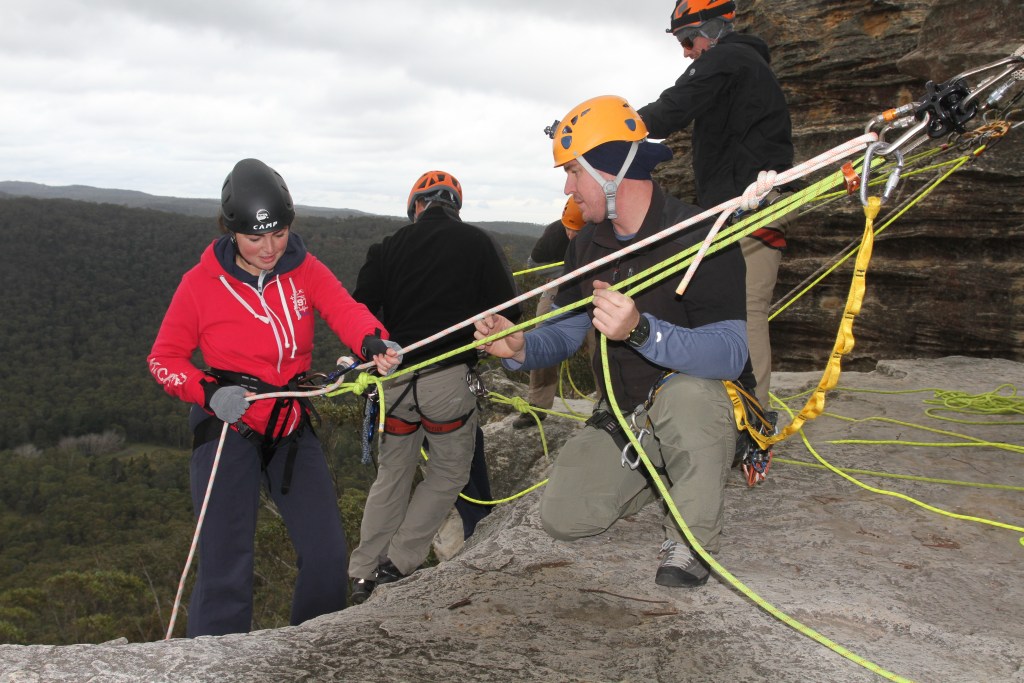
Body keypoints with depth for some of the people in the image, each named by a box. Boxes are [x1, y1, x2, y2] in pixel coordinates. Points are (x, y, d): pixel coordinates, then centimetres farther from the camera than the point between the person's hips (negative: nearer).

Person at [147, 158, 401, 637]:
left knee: (327, 554, 3)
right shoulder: (201, 283, -8)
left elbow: (343, 309, -19)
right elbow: (164, 358, -2)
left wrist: (373, 342, -42)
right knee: (226, 567, -6)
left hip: (291, 427, 3)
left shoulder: (304, 270, -2)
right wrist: (208, 392, -21)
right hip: (227, 426, -3)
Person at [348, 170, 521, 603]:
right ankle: (398, 563, 9)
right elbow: (507, 309, -3)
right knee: (449, 470, 15)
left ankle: (363, 575, 22)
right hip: (449, 378, -3)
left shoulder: (391, 247, 7)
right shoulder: (477, 242, 0)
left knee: (391, 474, 18)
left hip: (394, 378, 4)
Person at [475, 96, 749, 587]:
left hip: (696, 402, -6)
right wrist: (520, 349, -18)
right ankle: (655, 471, 23)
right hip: (622, 418, 7)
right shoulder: (587, 247, 3)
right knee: (563, 519, -6)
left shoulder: (701, 237, -23)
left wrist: (640, 330, -49)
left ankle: (689, 541, -17)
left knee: (685, 393, -40)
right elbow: (564, 333, 5)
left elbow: (729, 354, -33)